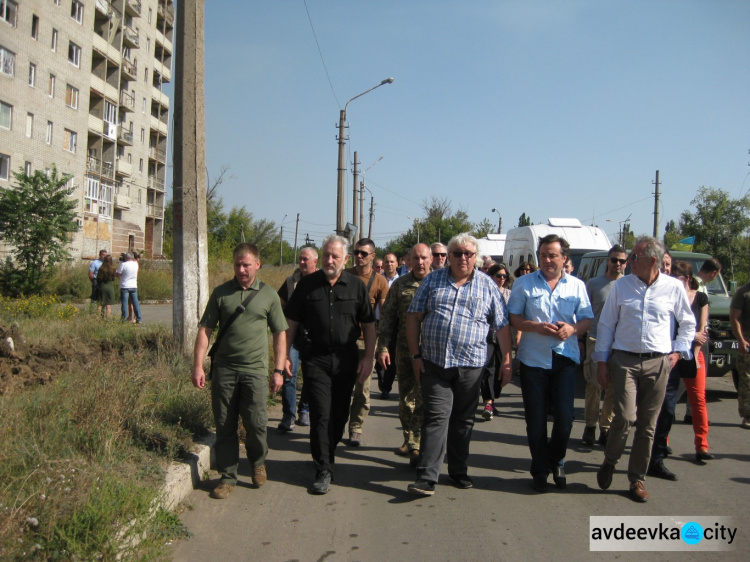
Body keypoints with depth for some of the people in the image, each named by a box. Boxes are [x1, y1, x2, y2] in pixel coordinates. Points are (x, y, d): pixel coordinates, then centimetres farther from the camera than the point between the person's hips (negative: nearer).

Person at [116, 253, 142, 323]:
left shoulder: (123, 264, -11)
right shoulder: (135, 264, 3)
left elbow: (118, 274, -6)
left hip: (125, 286, -4)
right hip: (134, 286, 4)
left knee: (124, 303, 0)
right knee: (135, 302, 8)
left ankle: (124, 318, -2)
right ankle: (139, 318, 6)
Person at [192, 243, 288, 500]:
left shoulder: (268, 295, 4)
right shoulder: (220, 293, 5)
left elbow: (280, 333, 7)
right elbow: (205, 329, 5)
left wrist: (278, 370, 1)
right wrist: (198, 365, -3)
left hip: (255, 369, -1)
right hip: (223, 369, 2)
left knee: (255, 423, -5)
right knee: (224, 426, 6)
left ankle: (258, 463, 25)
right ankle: (227, 476, 20)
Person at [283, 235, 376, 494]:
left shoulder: (357, 286, 1)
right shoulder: (307, 284, 0)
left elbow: (368, 325, 5)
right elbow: (292, 322, 4)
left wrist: (369, 357, -2)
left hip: (346, 359, 2)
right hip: (316, 358, -1)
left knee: (340, 414, 11)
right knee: (321, 414, -7)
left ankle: (326, 455, 33)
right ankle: (324, 470, 1)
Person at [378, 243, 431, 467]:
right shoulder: (399, 284, 5)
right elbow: (387, 317, 6)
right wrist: (383, 347, 0)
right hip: (404, 350, 2)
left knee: (422, 400, -4)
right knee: (406, 398, 11)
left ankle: (415, 445, 3)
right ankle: (410, 440, 27)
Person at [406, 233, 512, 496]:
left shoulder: (487, 286, 6)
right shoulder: (432, 280, 6)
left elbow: (502, 325, 7)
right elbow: (413, 317, 4)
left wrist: (507, 360, 1)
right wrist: (416, 355, -2)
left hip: (470, 365, 1)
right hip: (434, 363, -1)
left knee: (463, 420, 11)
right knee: (436, 417, -5)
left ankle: (458, 471, 25)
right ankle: (426, 477, -5)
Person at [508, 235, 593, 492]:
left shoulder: (577, 285, 8)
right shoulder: (524, 283, 3)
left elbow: (587, 319, 8)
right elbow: (512, 317, 1)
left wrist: (573, 328, -14)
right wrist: (537, 327, -16)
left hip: (565, 359, 1)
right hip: (533, 359, -1)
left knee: (565, 417, -1)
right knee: (535, 419, 5)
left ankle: (556, 460, 27)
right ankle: (540, 471, 21)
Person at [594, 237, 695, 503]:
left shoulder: (674, 287, 2)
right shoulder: (621, 285, 4)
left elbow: (688, 323, 15)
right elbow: (606, 324, 6)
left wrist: (678, 351, 4)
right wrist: (602, 361, 2)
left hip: (658, 363, 1)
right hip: (625, 360, 0)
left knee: (648, 425, 6)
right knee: (625, 416, -13)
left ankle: (637, 479, 20)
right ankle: (609, 461, 14)